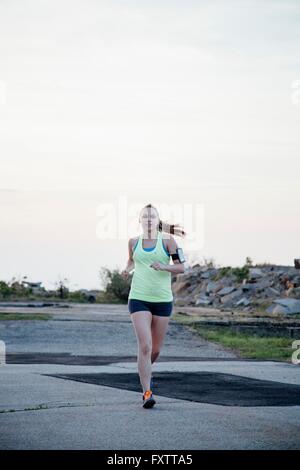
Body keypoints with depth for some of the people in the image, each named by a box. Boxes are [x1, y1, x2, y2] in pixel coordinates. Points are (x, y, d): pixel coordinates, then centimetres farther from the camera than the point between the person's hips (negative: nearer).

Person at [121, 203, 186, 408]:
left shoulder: (167, 241, -1)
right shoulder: (134, 242, 6)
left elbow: (181, 267, -2)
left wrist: (164, 267, -19)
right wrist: (128, 269, 5)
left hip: (163, 300, 0)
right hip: (139, 299, 0)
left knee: (156, 349, 10)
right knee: (145, 346, -15)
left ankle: (145, 371, 44)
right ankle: (147, 393, -13)